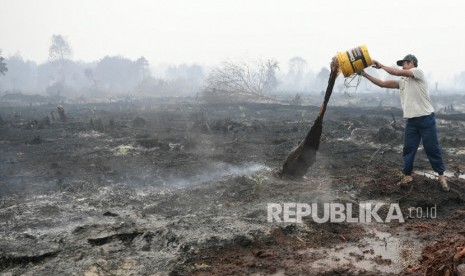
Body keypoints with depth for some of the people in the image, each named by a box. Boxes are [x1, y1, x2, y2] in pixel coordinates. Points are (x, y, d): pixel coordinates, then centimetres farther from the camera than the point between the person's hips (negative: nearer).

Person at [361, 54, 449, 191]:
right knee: (408, 149, 9)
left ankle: (441, 176, 15)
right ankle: (407, 175, 20)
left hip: (426, 118, -6)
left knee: (432, 148, 2)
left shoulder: (418, 72, -7)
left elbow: (397, 72, -17)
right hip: (411, 121, 6)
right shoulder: (402, 81, 12)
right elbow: (382, 83, 10)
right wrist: (365, 74, 4)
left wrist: (381, 65, -6)